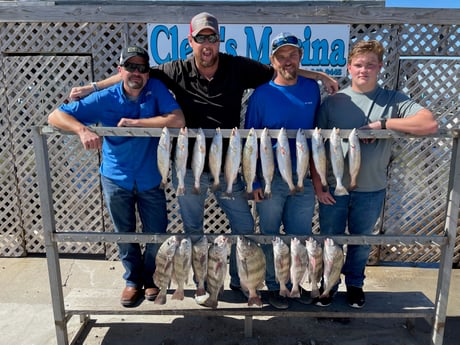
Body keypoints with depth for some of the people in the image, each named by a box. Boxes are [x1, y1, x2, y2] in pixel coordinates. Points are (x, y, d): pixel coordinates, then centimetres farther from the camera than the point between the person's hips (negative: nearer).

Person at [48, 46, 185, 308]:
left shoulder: (156, 89, -12)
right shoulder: (105, 99, -12)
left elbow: (178, 120, -28)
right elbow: (56, 116, -13)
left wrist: (134, 122, -26)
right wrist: (83, 129, -35)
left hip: (151, 179, 0)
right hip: (116, 179, 1)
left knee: (157, 233, 10)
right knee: (125, 234, 16)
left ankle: (150, 278, 38)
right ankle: (133, 279, 40)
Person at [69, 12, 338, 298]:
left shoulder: (239, 67, -8)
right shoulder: (177, 71, -8)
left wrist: (320, 76, -3)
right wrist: (92, 88, -5)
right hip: (189, 167, 0)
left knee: (245, 226, 8)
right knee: (193, 229, 14)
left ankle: (239, 280, 32)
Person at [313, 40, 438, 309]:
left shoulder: (394, 100, -4)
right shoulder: (332, 102, -2)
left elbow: (430, 124, -19)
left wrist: (381, 123, -21)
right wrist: (318, 184, -6)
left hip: (371, 190, 0)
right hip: (333, 188, 0)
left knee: (362, 241, 18)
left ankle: (355, 284, 42)